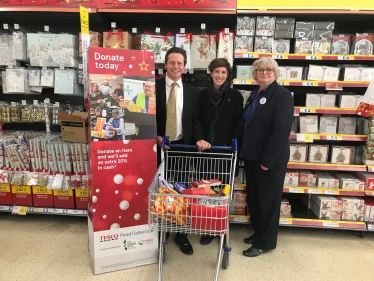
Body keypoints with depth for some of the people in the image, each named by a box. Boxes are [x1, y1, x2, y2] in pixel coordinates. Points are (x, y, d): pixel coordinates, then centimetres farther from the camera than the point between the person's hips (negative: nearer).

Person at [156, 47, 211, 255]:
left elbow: (196, 119, 3)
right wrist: (155, 137, -13)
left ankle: (181, 234, 24)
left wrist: (199, 139, -13)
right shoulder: (154, 87, 0)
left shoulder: (193, 92, 8)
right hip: (158, 147, -1)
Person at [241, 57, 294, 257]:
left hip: (271, 159, -8)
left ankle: (265, 242, 24)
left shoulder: (282, 95, -12)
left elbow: (281, 131, -20)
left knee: (268, 200, 7)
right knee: (253, 197, 18)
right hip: (251, 156, 8)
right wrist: (244, 152, 9)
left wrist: (267, 160, -20)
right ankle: (258, 232, 38)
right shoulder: (255, 94, 11)